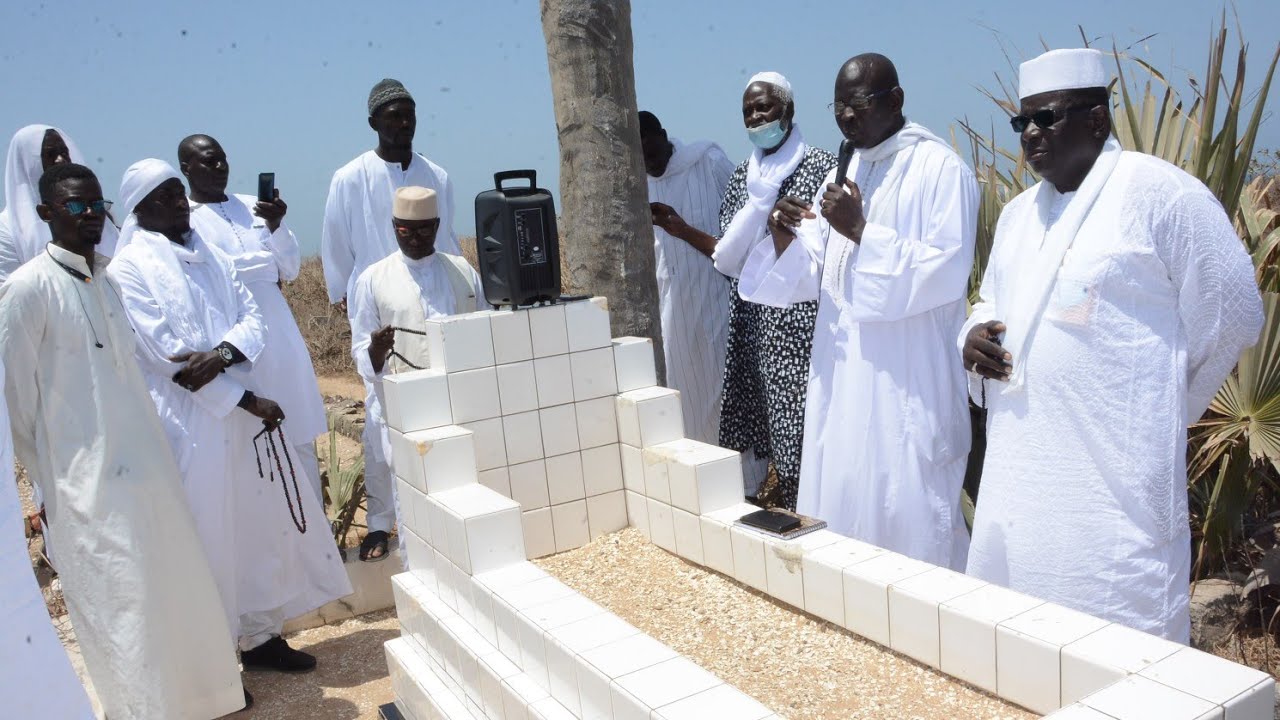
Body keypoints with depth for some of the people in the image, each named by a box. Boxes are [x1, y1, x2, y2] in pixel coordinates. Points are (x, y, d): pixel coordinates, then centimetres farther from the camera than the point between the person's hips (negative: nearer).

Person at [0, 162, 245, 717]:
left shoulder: (106, 279, 10)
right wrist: (48, 484, -2)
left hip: (146, 472, 7)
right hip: (89, 486, -7)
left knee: (180, 593, 15)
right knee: (124, 611, 0)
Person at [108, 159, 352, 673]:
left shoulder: (210, 255, 11)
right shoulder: (130, 267, -8)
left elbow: (252, 316, 5)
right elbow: (166, 352, -14)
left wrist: (221, 354, -18)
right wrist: (249, 401, -14)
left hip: (241, 407, 6)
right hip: (186, 419, -6)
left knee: (262, 522, 11)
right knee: (204, 538, 1)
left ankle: (261, 635, 27)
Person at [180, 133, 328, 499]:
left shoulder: (252, 206, 11)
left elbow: (291, 269, 7)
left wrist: (276, 225, -10)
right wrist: (266, 264, -3)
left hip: (279, 334, 5)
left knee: (299, 435, 9)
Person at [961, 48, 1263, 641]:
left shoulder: (1159, 193, -8)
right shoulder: (1019, 213, 15)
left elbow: (1230, 316, -4)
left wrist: (1156, 410, 5)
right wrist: (974, 338, 2)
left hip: (1115, 475, -6)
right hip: (1019, 472, 7)